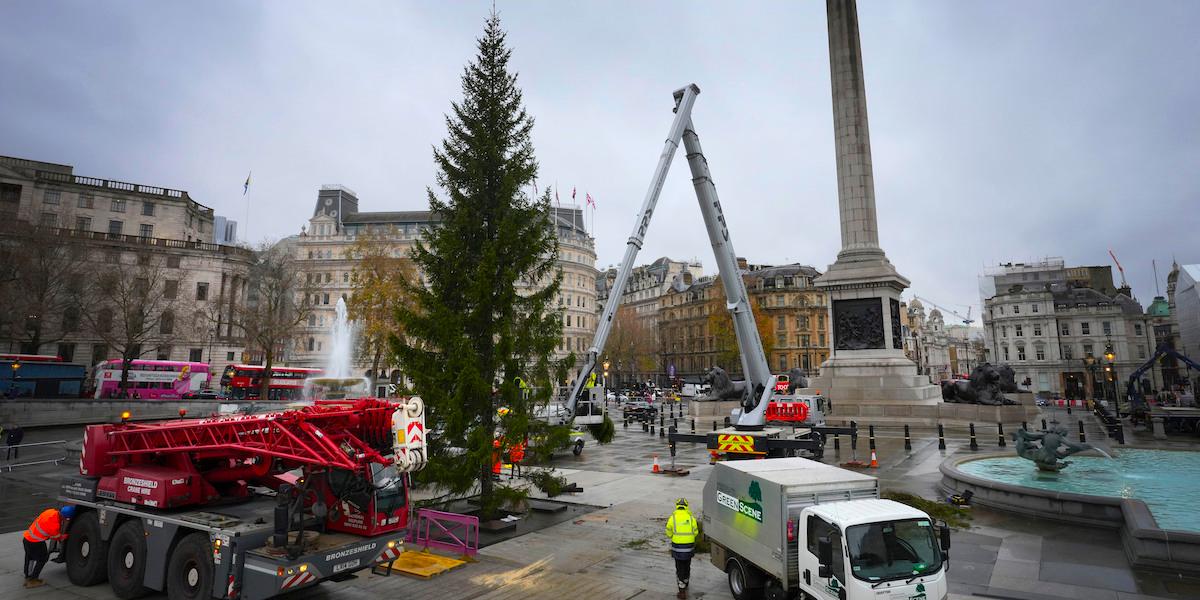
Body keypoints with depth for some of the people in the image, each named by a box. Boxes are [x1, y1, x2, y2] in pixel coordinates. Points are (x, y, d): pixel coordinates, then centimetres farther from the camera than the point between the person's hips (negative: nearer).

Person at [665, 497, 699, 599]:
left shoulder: (672, 518, -9)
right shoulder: (691, 517, -5)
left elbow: (669, 534, -3)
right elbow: (695, 532, 1)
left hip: (677, 546, -2)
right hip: (689, 547, 2)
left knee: (680, 569, 7)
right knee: (687, 567, 22)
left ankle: (682, 591, 5)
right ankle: (685, 584, 42)